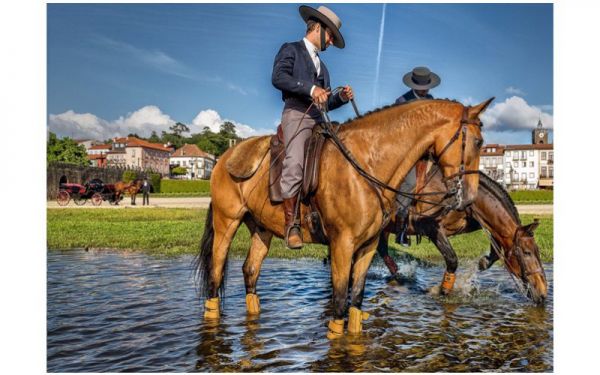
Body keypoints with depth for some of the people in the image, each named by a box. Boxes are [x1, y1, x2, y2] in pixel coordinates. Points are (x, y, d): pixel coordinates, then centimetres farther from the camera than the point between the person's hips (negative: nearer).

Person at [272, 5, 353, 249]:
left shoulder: (321, 65, 34)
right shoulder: (291, 49, 12)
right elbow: (278, 77, -8)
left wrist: (341, 98, 11)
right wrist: (311, 89, -14)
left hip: (320, 119, 8)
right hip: (297, 114, -7)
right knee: (294, 164, -27)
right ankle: (291, 225, -21)